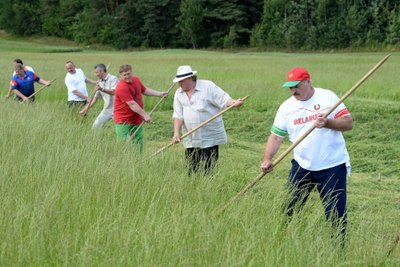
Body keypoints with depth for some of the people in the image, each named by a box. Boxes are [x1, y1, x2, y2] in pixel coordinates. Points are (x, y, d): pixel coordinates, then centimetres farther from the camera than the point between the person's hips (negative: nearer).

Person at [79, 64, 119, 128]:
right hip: (107, 110, 7)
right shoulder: (100, 83, 12)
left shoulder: (113, 79, -8)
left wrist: (102, 89, -36)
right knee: (95, 126, 6)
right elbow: (95, 97, 16)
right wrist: (86, 109, 13)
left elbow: (114, 92, -22)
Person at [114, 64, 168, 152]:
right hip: (123, 121, -8)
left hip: (137, 119, 8)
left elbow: (144, 90, 24)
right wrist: (145, 114, -24)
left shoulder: (136, 79, 5)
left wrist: (159, 94, 19)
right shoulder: (121, 87, -21)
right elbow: (132, 104, -24)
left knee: (138, 143, 11)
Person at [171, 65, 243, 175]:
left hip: (210, 138, -4)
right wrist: (176, 133, -7)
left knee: (208, 169, -5)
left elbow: (223, 99, -9)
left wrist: (233, 103, -29)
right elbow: (178, 115, 4)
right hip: (191, 140, 5)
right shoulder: (179, 94, 9)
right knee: (192, 170, 6)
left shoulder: (208, 86, -4)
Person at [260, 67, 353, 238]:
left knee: (335, 214, -2)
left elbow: (348, 123, -8)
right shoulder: (286, 107, 4)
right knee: (289, 209, 8)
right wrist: (267, 159, -11)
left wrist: (328, 123, -26)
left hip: (332, 166, -4)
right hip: (302, 166, 4)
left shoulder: (328, 97, -6)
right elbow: (276, 135, 4)